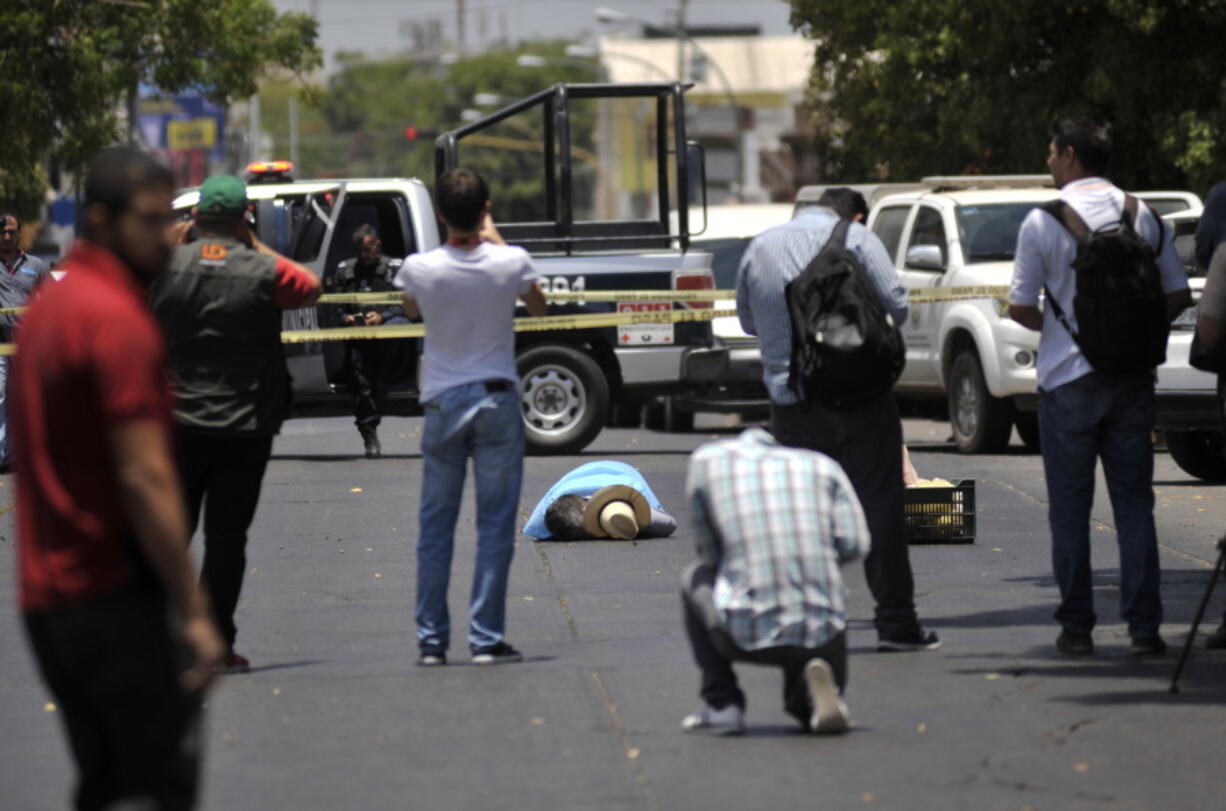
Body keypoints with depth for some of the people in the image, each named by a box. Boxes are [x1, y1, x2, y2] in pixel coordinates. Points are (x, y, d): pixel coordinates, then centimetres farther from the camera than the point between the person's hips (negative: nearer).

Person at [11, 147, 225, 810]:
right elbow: (144, 477, -20)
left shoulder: (48, 307, 15)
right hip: (114, 599, -9)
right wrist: (193, 611, -18)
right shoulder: (117, 319, -15)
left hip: (49, 596, 9)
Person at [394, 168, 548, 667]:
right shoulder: (510, 264, -10)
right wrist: (495, 240, 18)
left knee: (435, 526, 9)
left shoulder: (419, 269, -10)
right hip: (497, 400, -1)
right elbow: (538, 306, 13)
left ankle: (431, 640, 9)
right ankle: (487, 639, -1)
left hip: (442, 402, 1)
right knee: (495, 525, 3)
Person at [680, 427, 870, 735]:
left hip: (747, 637, -2)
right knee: (806, 709, 36)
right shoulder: (822, 466, 16)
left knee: (695, 579, 31)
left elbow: (709, 552, 16)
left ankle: (721, 705, 18)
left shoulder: (708, 460, 12)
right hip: (823, 636, 2)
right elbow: (854, 544, 3)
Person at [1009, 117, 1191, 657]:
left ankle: (1076, 626, 5)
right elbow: (1179, 296, 5)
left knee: (1070, 506, 5)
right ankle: (1144, 626, 0)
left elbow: (1020, 308, -4)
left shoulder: (1043, 222, -8)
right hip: (1132, 377, 3)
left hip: (1067, 377, -3)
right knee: (1134, 501, 5)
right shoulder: (1142, 216, 2)